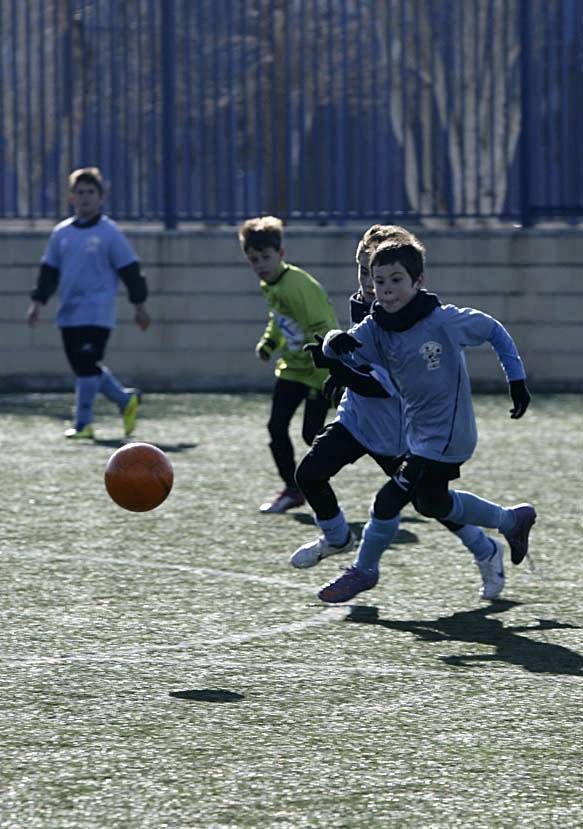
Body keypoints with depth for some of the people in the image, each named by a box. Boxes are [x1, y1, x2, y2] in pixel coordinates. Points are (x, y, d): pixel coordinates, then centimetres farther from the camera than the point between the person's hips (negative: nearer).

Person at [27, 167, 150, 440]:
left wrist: (139, 305, 1)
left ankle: (83, 422, -6)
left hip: (97, 313, -6)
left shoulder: (110, 233, -3)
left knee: (87, 365, -12)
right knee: (82, 366, 8)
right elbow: (49, 271, 17)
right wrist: (38, 301, 9)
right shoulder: (61, 233, 11)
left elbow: (130, 271, 0)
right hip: (69, 313, 6)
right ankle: (126, 400, 25)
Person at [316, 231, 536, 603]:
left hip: (444, 436, -7)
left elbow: (495, 331, -7)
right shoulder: (376, 328, -5)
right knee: (431, 501, 17)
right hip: (418, 431, 7)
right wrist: (336, 342, -34)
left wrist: (518, 382, -4)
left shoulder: (443, 320, -20)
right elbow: (339, 353, -10)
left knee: (389, 499, -5)